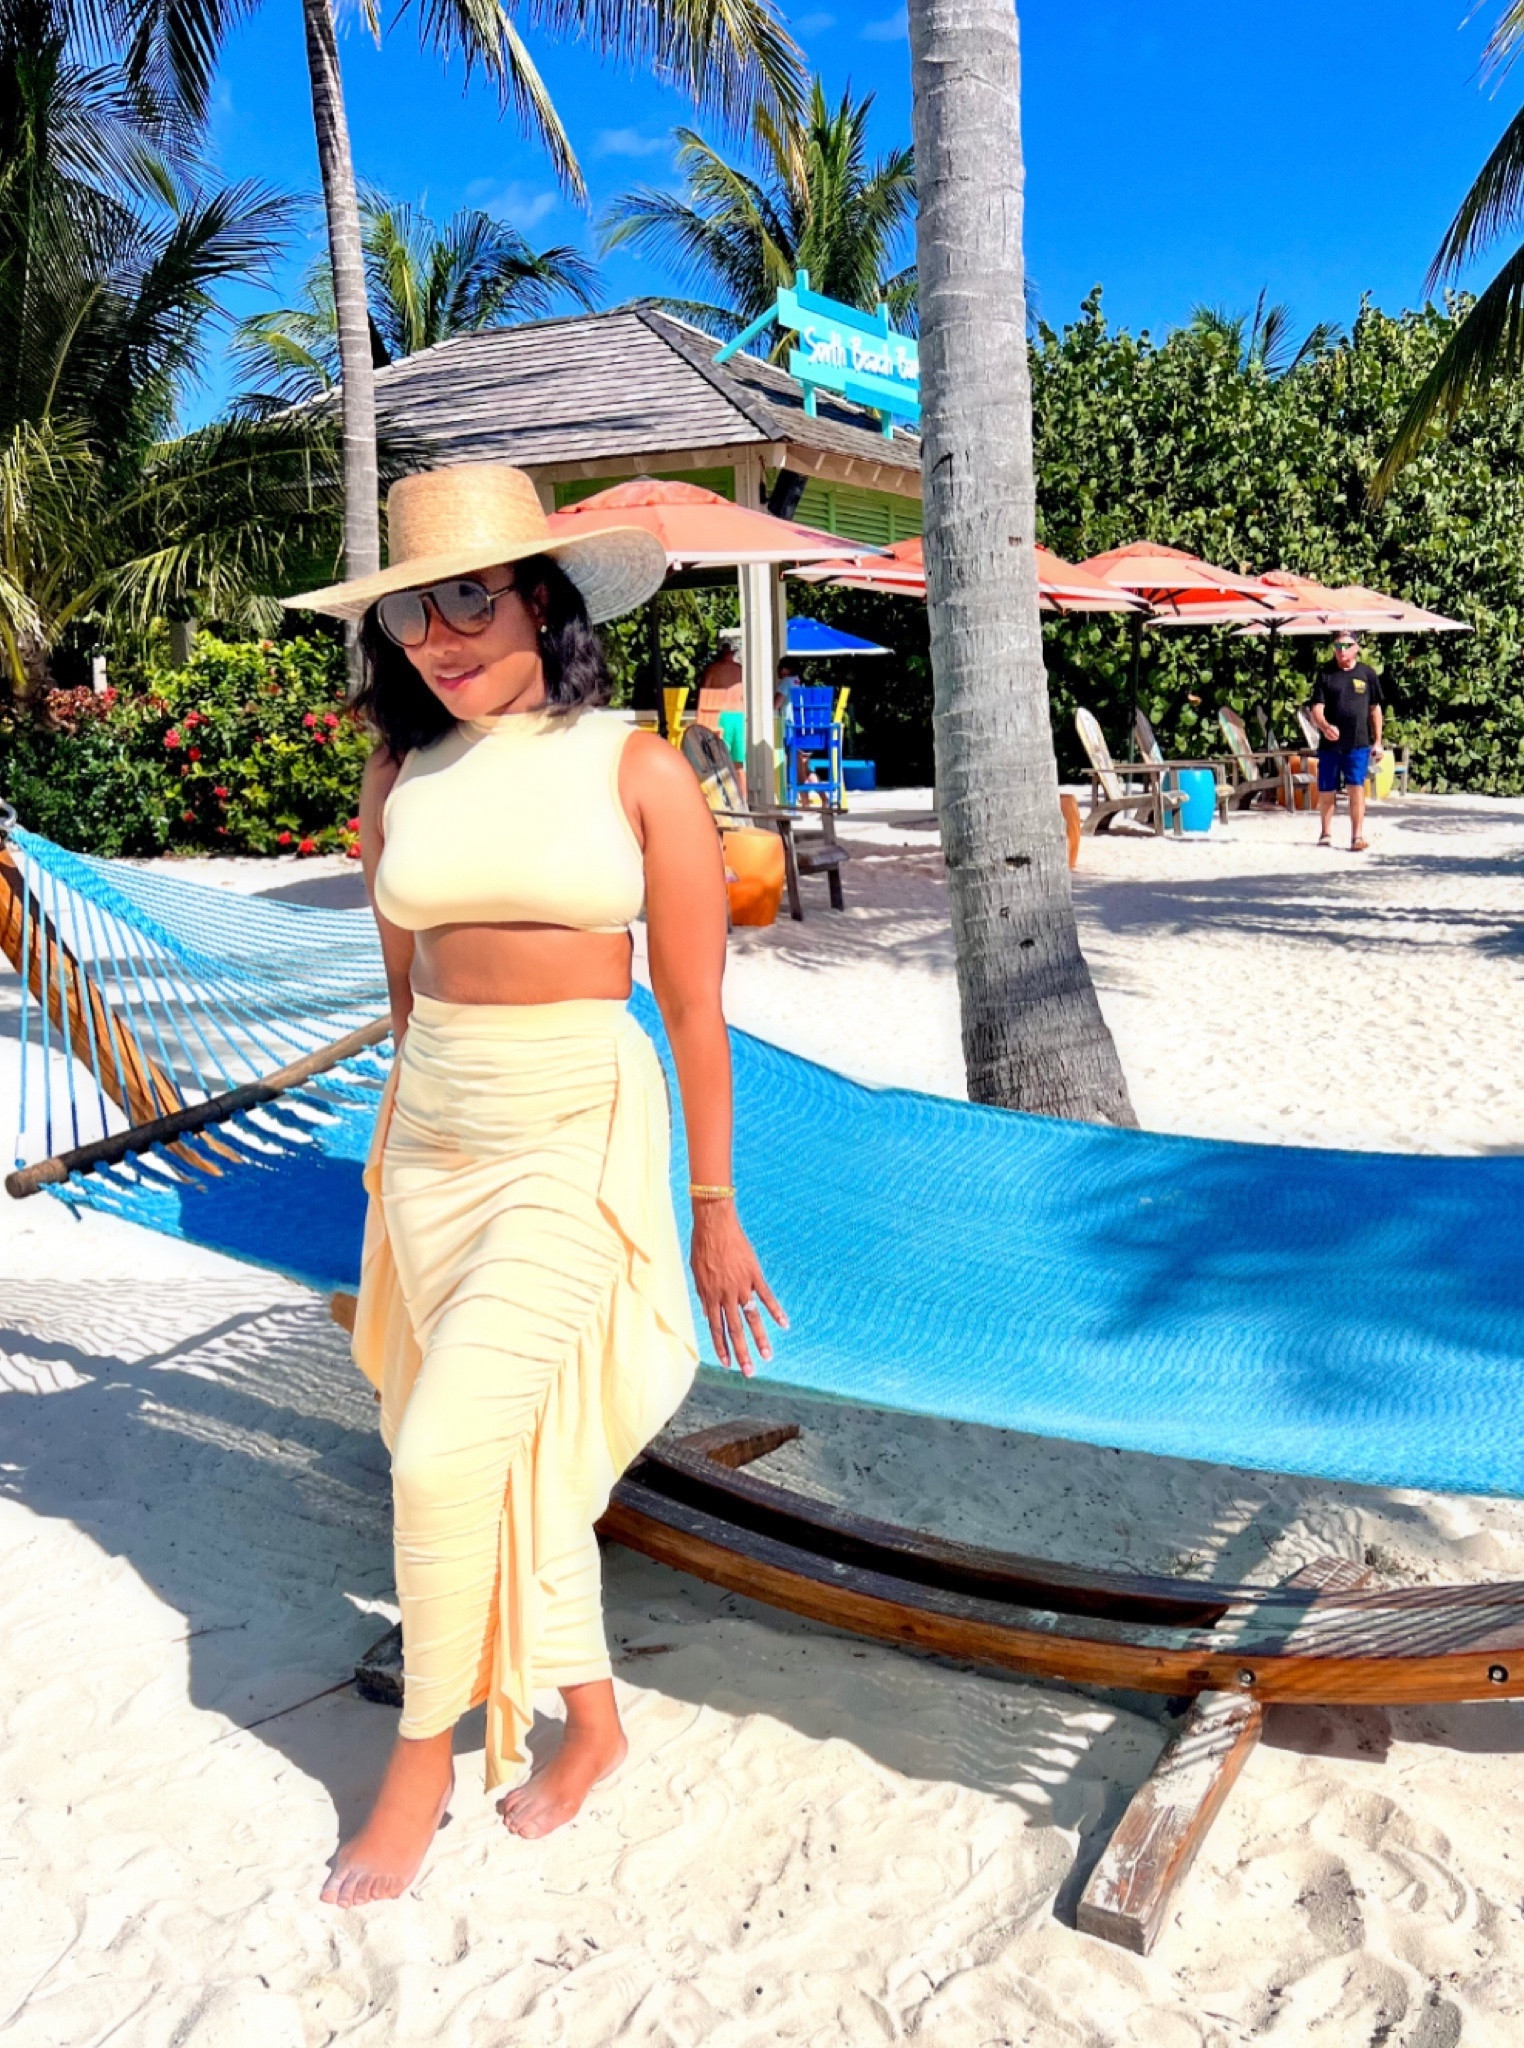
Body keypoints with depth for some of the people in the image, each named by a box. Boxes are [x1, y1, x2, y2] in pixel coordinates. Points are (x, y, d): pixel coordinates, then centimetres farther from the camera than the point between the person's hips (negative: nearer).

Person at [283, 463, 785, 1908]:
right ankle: (593, 1720, 34)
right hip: (431, 1139, 5)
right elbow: (406, 987, 13)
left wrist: (715, 1212, -3)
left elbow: (694, 1009, -5)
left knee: (442, 1456, -11)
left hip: (582, 1142, -4)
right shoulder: (400, 778, 3)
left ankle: (424, 1748, 16)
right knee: (519, 1461, 12)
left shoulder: (638, 772, -8)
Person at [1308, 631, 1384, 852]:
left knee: (1356, 787, -11)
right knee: (1326, 791, 7)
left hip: (1359, 743, -1)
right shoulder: (1326, 675, 5)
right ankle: (1326, 833, 26)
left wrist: (1377, 741, 9)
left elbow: (1374, 709, 12)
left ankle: (1357, 836, -7)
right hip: (1329, 743, 1)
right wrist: (1325, 726, -24)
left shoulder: (1368, 674, 7)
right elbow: (1316, 709, -3)